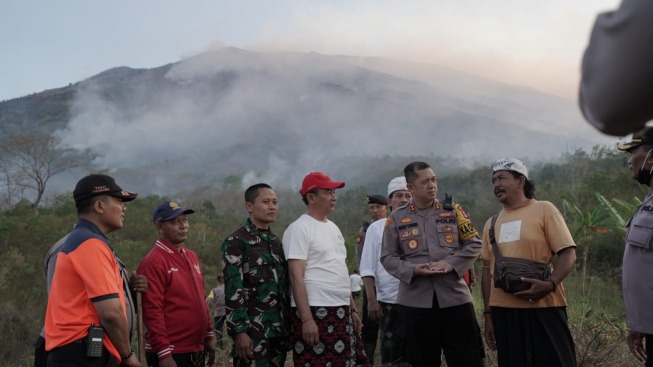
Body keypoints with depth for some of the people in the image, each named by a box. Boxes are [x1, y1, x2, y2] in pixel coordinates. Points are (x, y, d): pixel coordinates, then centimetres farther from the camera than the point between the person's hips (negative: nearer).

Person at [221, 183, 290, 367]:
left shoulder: (277, 242, 15)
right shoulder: (236, 242, -6)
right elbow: (233, 290, -13)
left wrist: (288, 325, 13)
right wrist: (239, 331, -18)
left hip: (279, 329, 6)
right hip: (253, 330, -6)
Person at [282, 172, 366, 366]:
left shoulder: (333, 227, 16)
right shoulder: (299, 229, -9)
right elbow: (296, 277, -15)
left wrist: (352, 309, 17)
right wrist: (306, 319, -21)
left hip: (341, 311, 8)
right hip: (314, 311, -8)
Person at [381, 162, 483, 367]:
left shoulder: (453, 211, 7)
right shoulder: (396, 219, 5)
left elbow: (474, 244, 6)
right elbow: (388, 257, 5)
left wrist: (451, 264, -10)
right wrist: (413, 270, -13)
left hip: (455, 297, 0)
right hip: (416, 301, 0)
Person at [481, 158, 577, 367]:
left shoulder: (544, 210, 0)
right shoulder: (491, 223, 14)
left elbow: (568, 254, -5)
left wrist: (549, 284, -22)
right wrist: (488, 314, 10)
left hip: (542, 308, -4)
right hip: (504, 311, 4)